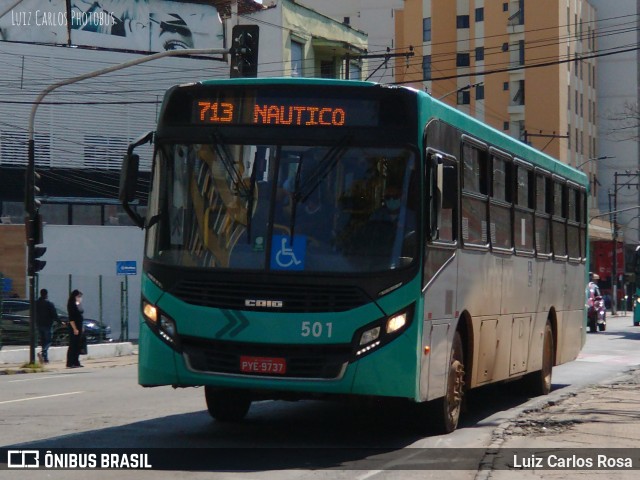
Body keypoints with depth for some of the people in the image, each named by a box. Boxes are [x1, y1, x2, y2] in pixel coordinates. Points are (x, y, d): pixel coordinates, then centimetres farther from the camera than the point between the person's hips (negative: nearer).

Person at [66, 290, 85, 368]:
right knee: (72, 346, -8)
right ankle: (70, 363, -7)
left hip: (79, 327, 9)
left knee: (78, 346, 10)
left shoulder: (78, 305, 13)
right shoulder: (71, 305, -12)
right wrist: (75, 329, -20)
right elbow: (71, 319, -17)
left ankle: (76, 362, 14)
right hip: (74, 327, -9)